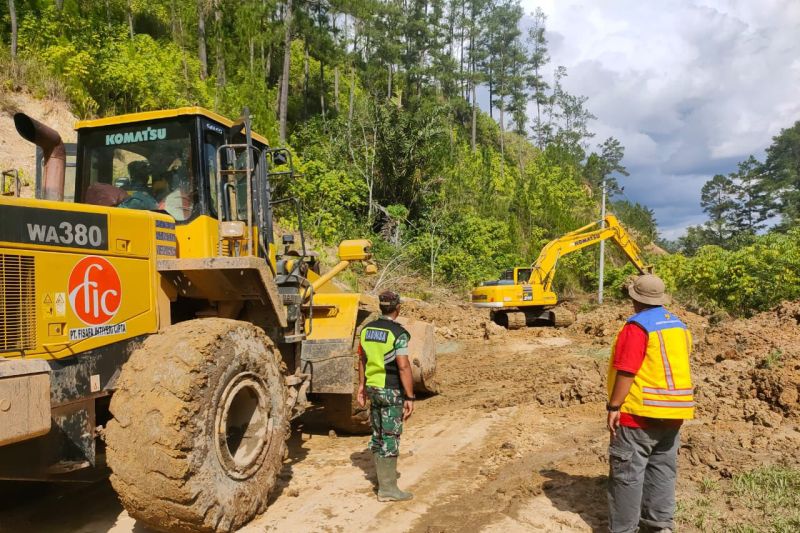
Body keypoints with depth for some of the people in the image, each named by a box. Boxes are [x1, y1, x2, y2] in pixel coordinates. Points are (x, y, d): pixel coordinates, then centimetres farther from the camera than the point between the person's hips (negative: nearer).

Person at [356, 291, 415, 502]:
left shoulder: (367, 329, 5)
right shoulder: (398, 333, -16)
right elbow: (403, 367, -21)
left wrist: (362, 385, 23)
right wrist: (410, 397, -17)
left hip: (373, 388, 7)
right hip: (392, 391, -7)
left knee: (378, 436, 16)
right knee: (390, 439, 0)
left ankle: (384, 478, 29)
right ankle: (387, 489, 7)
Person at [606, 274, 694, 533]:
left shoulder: (637, 326, -17)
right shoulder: (679, 326, 9)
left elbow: (626, 371, -22)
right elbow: (679, 366, 17)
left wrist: (613, 406, -17)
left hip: (640, 411, -8)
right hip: (673, 410, 8)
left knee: (628, 472, 2)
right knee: (663, 469, 17)